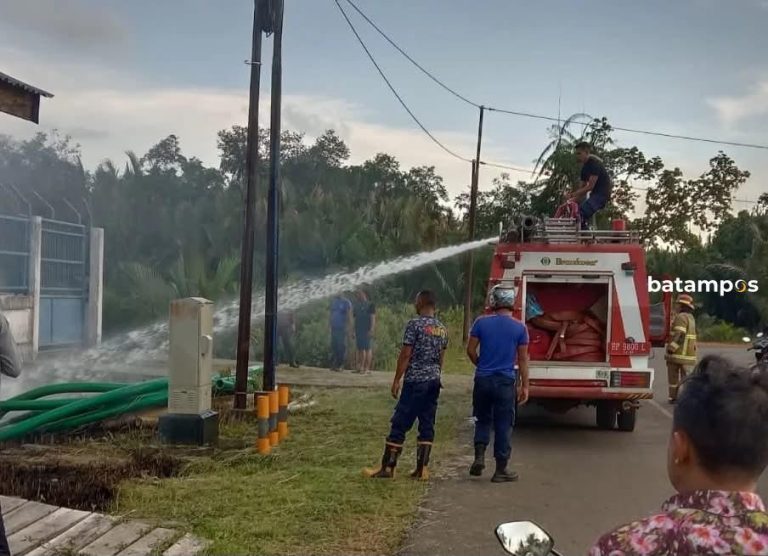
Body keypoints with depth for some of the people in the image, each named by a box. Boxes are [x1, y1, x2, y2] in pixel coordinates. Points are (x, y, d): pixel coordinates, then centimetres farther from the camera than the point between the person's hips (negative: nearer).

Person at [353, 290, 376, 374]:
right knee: (360, 349, 7)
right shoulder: (357, 305, 17)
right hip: (358, 330, 7)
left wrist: (371, 330, -16)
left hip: (366, 330, -7)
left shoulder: (370, 305, -2)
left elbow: (373, 318, -7)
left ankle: (367, 368, -8)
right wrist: (354, 331, 14)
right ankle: (360, 367, 10)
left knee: (367, 348, -7)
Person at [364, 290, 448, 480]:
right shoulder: (442, 329, 11)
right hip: (434, 382, 7)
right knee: (427, 425, 7)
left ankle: (388, 467, -1)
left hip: (415, 381, -7)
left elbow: (405, 355, -12)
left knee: (400, 424, -3)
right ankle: (421, 469, 7)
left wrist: (396, 380, -7)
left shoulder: (414, 324, -11)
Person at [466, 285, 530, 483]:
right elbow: (522, 359, -1)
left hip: (483, 379, 1)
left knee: (482, 420, 18)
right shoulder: (519, 327, -3)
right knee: (503, 425, 5)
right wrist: (525, 386, 4)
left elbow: (471, 350, 1)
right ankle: (501, 470, 10)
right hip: (506, 381, -1)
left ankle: (479, 456, 2)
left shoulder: (482, 322, -2)